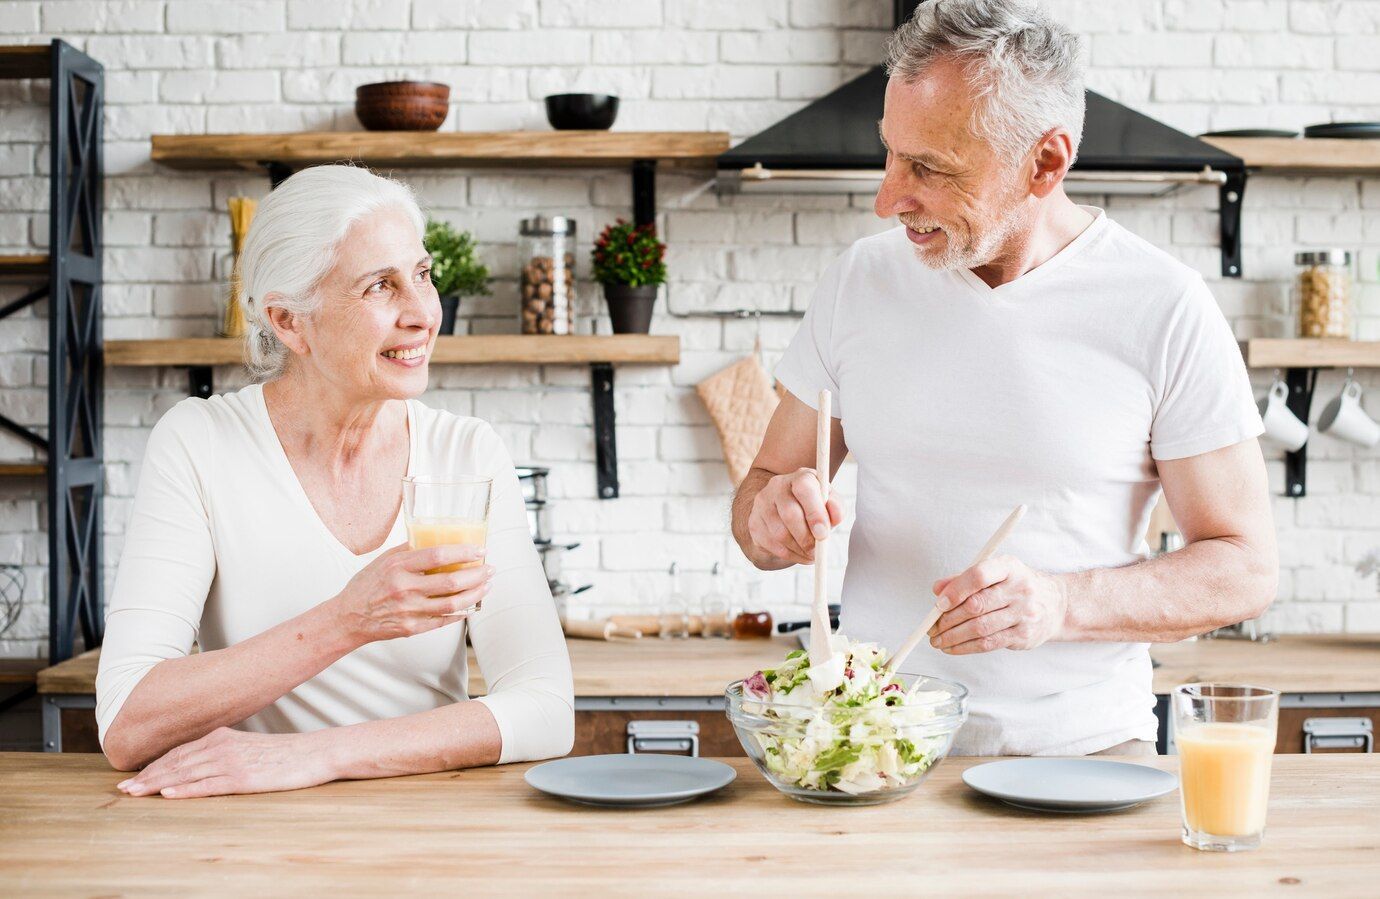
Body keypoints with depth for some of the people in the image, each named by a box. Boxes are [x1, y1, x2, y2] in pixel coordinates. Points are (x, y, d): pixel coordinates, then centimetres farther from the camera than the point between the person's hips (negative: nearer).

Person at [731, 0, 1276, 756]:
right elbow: (762, 489, 12)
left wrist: (1060, 603, -19)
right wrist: (773, 517, -12)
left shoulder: (1166, 310, -5)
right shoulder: (861, 280, 5)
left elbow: (1244, 568, -3)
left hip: (1079, 749, -3)